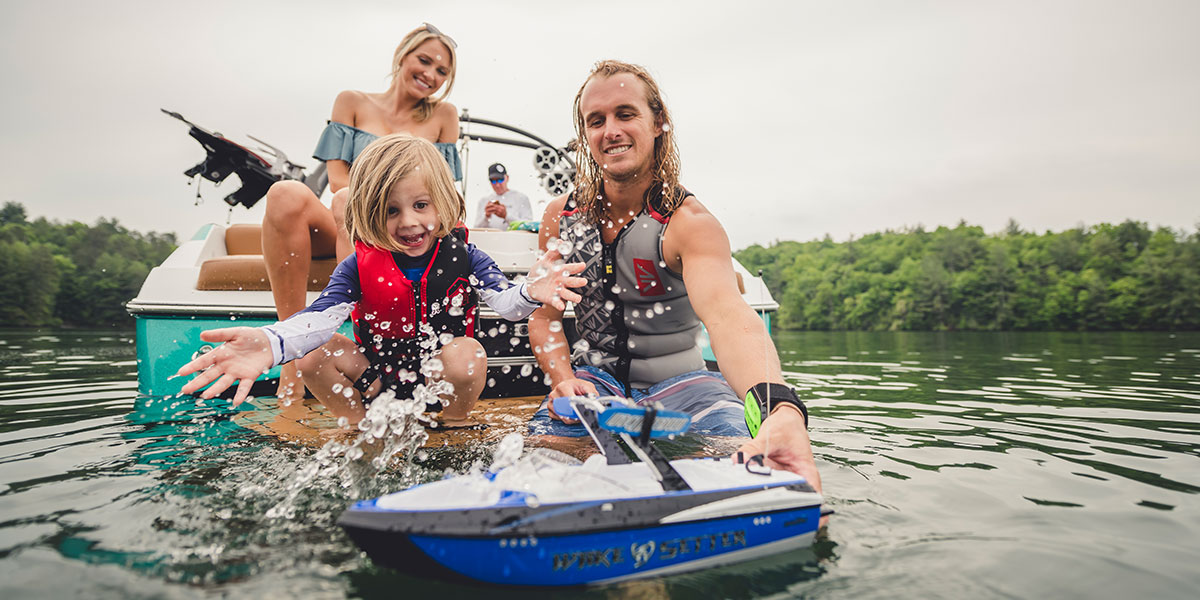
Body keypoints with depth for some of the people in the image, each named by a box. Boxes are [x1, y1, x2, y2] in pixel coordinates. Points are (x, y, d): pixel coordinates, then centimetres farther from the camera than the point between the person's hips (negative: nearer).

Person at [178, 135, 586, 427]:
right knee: (312, 356, -18)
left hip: (441, 375, -1)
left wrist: (530, 293, -52)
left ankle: (455, 423, -2)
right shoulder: (360, 267, -13)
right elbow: (321, 317, -26)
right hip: (379, 375, 2)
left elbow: (504, 301, -25)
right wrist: (269, 343, -49)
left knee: (467, 353, -34)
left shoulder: (462, 257, -14)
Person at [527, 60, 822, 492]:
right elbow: (545, 314, 6)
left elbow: (726, 313, -37)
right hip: (596, 380, 3)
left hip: (677, 383, -2)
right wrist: (563, 379, -16)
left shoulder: (690, 224, -17)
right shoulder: (561, 217, -1)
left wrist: (780, 409, -57)